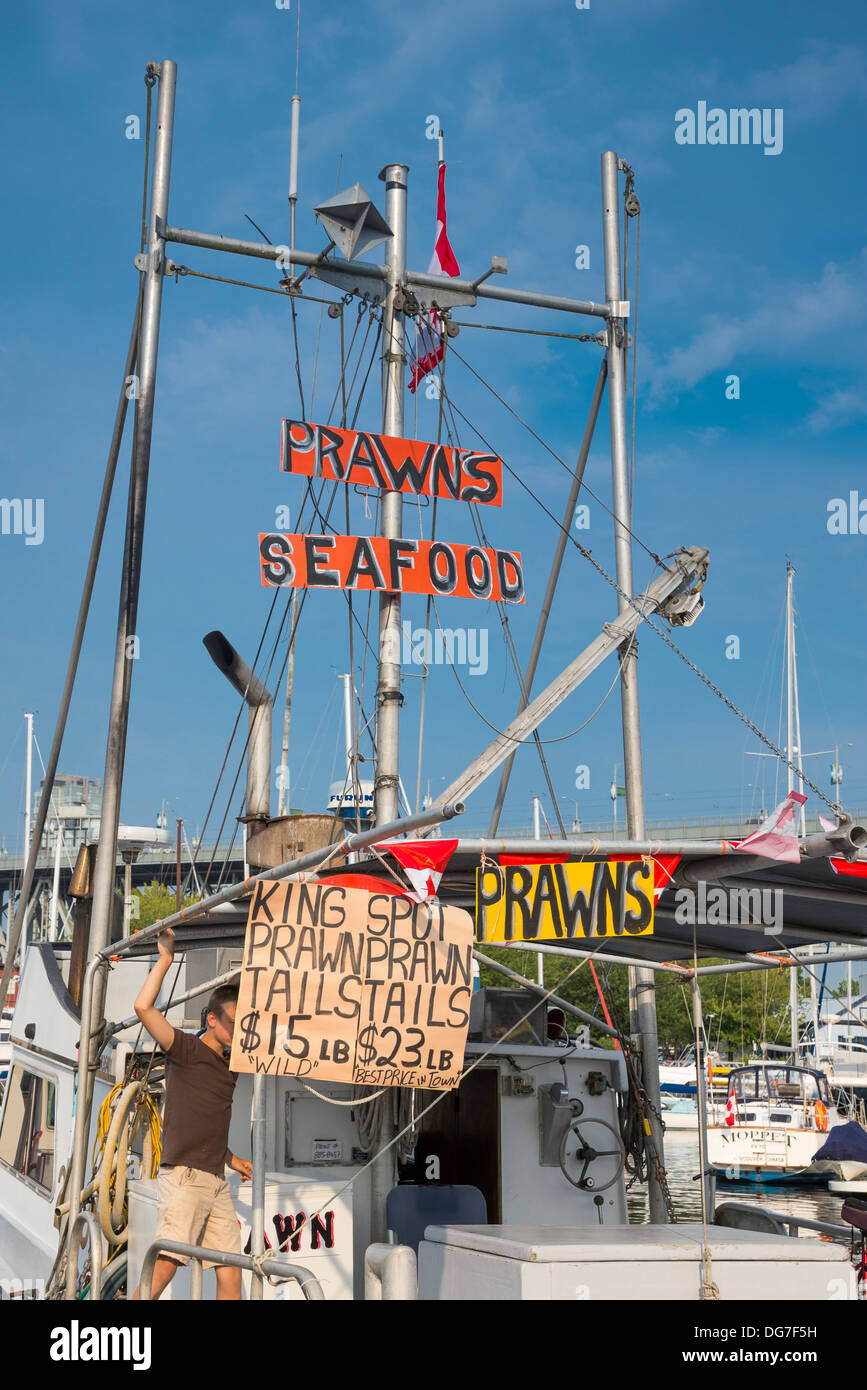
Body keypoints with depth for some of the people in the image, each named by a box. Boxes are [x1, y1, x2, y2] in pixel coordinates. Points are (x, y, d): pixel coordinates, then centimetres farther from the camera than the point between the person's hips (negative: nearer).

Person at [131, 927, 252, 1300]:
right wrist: (165, 958, -9)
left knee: (231, 1271, 3)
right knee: (166, 1263, -16)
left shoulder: (229, 1066, 21)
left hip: (216, 1180, 8)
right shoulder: (186, 1050, -1)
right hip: (184, 1175, -7)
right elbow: (143, 1007, -16)